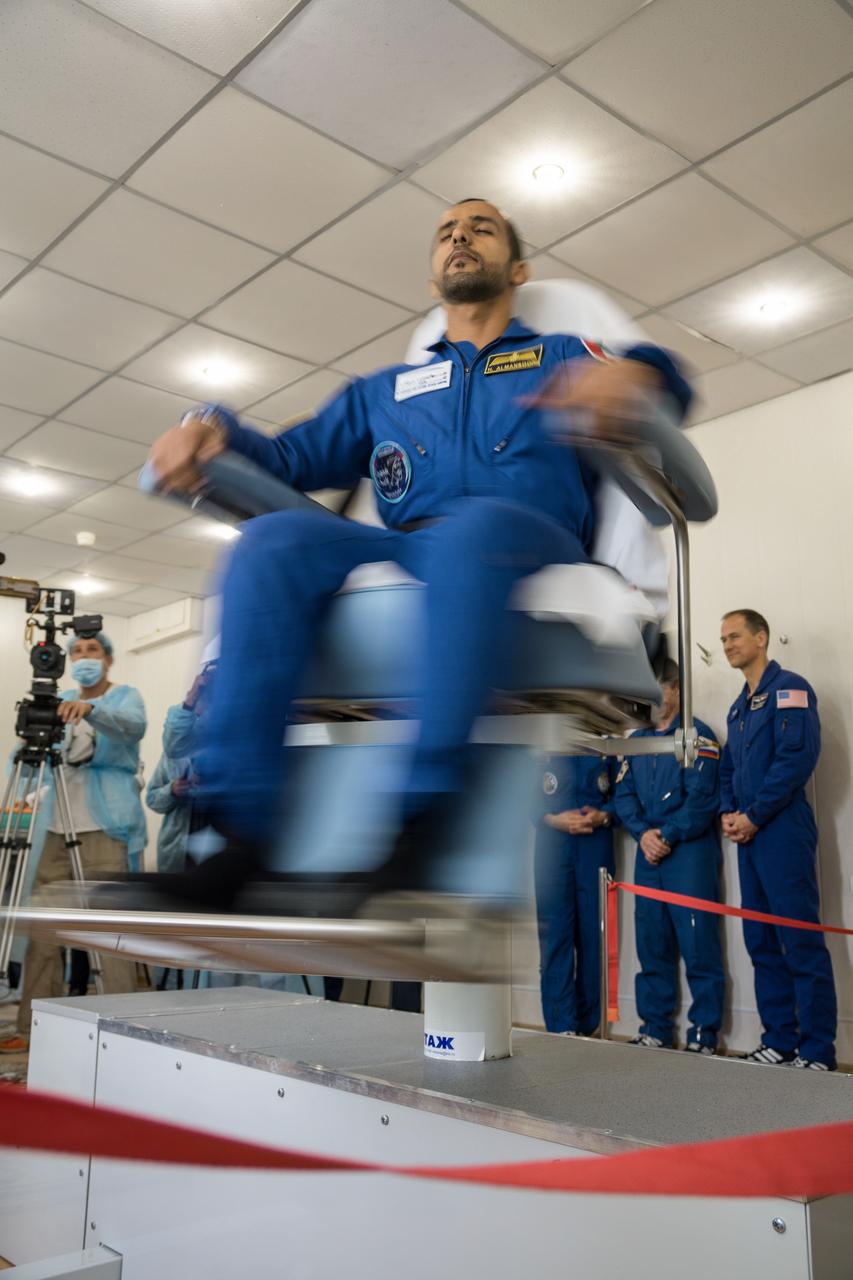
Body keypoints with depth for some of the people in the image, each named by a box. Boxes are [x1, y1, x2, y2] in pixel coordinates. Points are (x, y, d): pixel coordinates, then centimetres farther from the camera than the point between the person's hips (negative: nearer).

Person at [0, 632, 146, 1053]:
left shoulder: (124, 696, 1)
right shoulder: (61, 701, 18)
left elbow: (133, 725, -23)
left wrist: (90, 709, -39)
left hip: (106, 829, -6)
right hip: (59, 828, 6)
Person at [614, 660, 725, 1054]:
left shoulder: (697, 735, -4)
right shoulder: (635, 741, 15)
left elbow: (702, 797, -12)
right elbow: (624, 794, 9)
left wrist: (668, 836, -14)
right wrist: (643, 833, -7)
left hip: (690, 850, -6)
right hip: (648, 855, 6)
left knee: (697, 944, -4)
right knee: (651, 944, 10)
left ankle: (704, 1034, 6)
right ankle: (655, 1030, 20)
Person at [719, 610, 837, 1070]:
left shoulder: (789, 688, -6)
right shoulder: (738, 707, 20)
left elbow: (797, 757, -17)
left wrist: (753, 817, -15)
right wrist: (728, 814, 3)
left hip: (782, 835, -9)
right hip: (747, 838, 9)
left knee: (802, 944, -5)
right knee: (762, 943, 12)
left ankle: (817, 1051, 3)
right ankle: (779, 1041, 20)